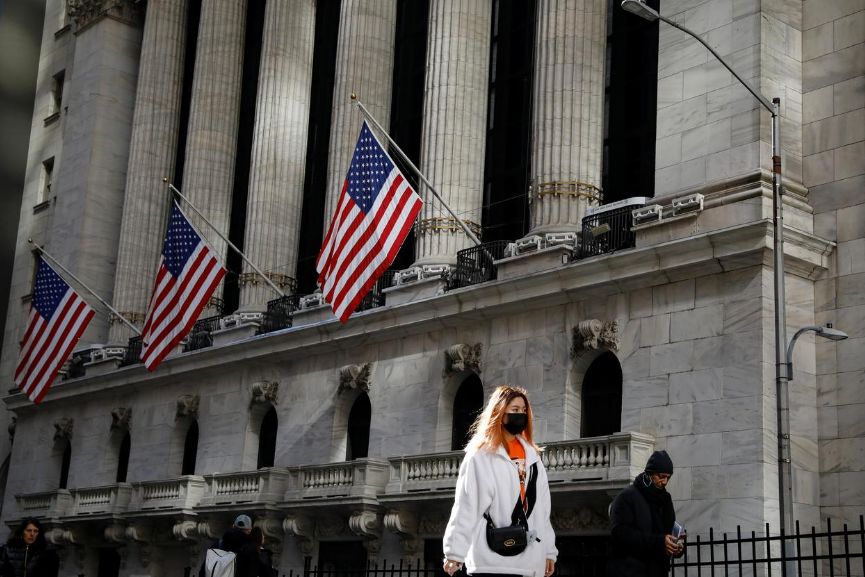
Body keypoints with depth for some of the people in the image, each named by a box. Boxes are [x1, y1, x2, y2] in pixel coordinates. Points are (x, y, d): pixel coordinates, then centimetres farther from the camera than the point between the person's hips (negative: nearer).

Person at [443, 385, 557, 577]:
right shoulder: (480, 456, 0)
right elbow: (466, 507, -5)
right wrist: (455, 552, -10)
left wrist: (549, 550, 12)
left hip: (529, 561, 5)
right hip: (492, 561, -5)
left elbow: (541, 508, 15)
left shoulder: (532, 457, 16)